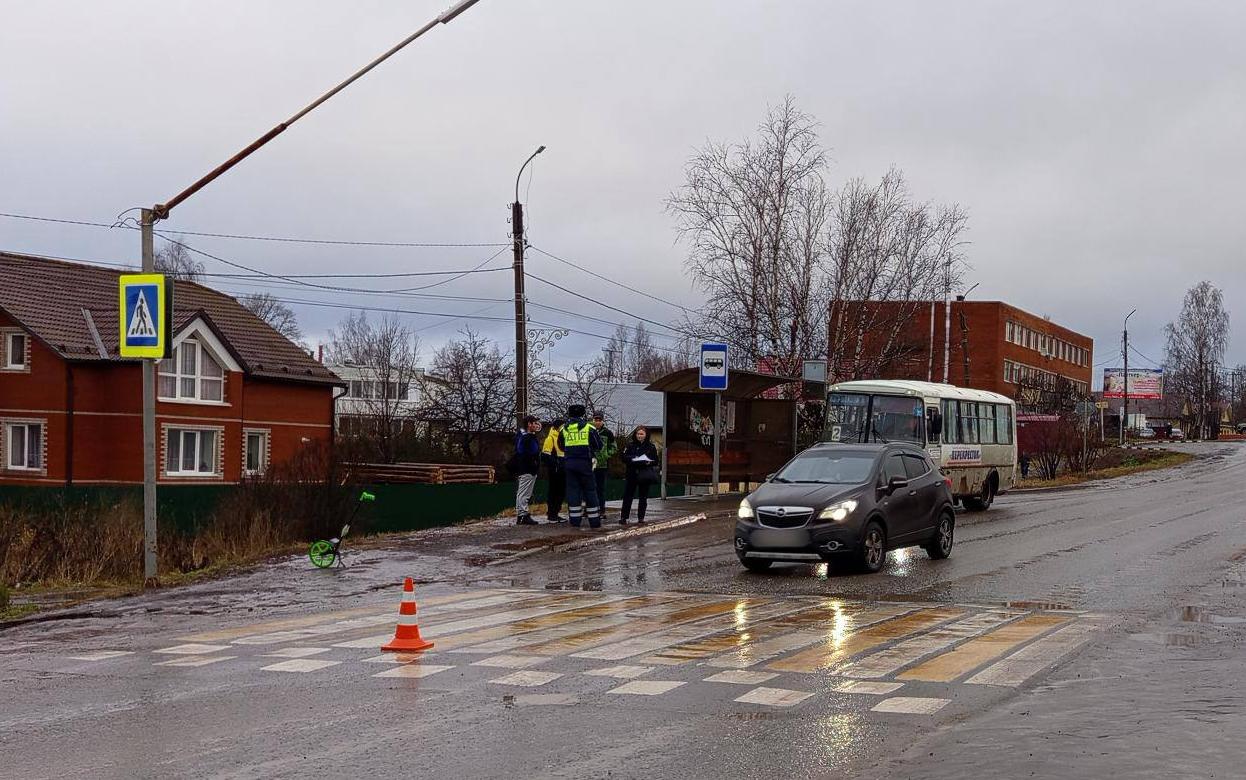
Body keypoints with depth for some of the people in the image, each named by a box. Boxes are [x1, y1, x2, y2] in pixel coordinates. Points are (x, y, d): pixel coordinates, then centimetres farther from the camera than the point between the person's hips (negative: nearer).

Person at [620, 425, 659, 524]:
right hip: (631, 474, 0)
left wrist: (649, 462, -17)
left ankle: (641, 518, 12)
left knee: (643, 497, 5)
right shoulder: (630, 445, 5)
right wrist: (631, 459, -17)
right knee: (627, 496, 0)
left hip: (645, 475, 0)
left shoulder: (651, 446, 3)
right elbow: (624, 458, 2)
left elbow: (656, 461, 3)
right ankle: (623, 517, 4)